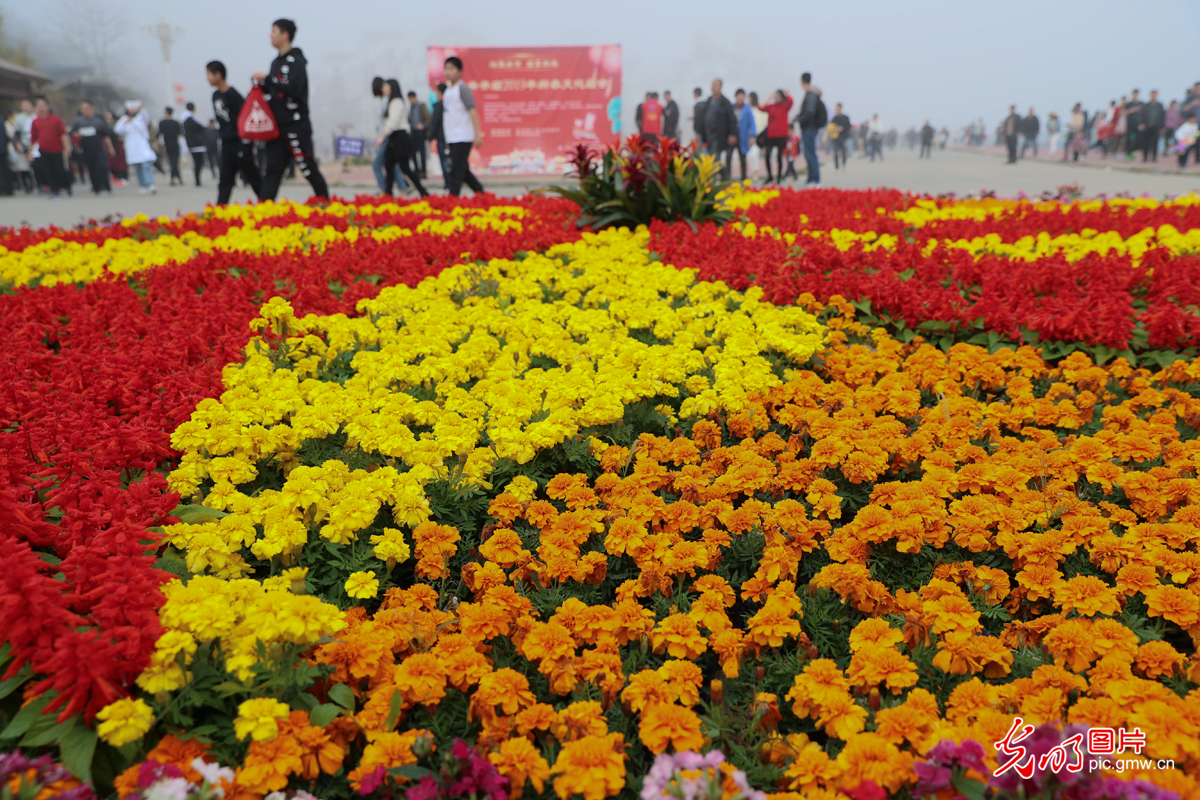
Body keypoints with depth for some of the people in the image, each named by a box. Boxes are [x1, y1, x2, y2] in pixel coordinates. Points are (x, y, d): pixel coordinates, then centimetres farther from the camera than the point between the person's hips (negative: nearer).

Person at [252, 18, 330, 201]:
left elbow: (294, 89, -22)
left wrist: (267, 79, -19)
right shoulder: (276, 62, 17)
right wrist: (262, 86, 3)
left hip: (296, 125, -8)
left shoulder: (296, 61, -9)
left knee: (308, 168, -4)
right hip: (277, 125, 8)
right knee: (272, 169, 2)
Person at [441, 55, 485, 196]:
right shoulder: (447, 90, 16)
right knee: (463, 171, 12)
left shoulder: (462, 88, -7)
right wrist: (447, 139, 18)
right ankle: (481, 193, 22)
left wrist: (477, 134, -20)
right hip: (452, 138, 8)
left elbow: (472, 111, -13)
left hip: (463, 138, -8)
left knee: (456, 172, -9)